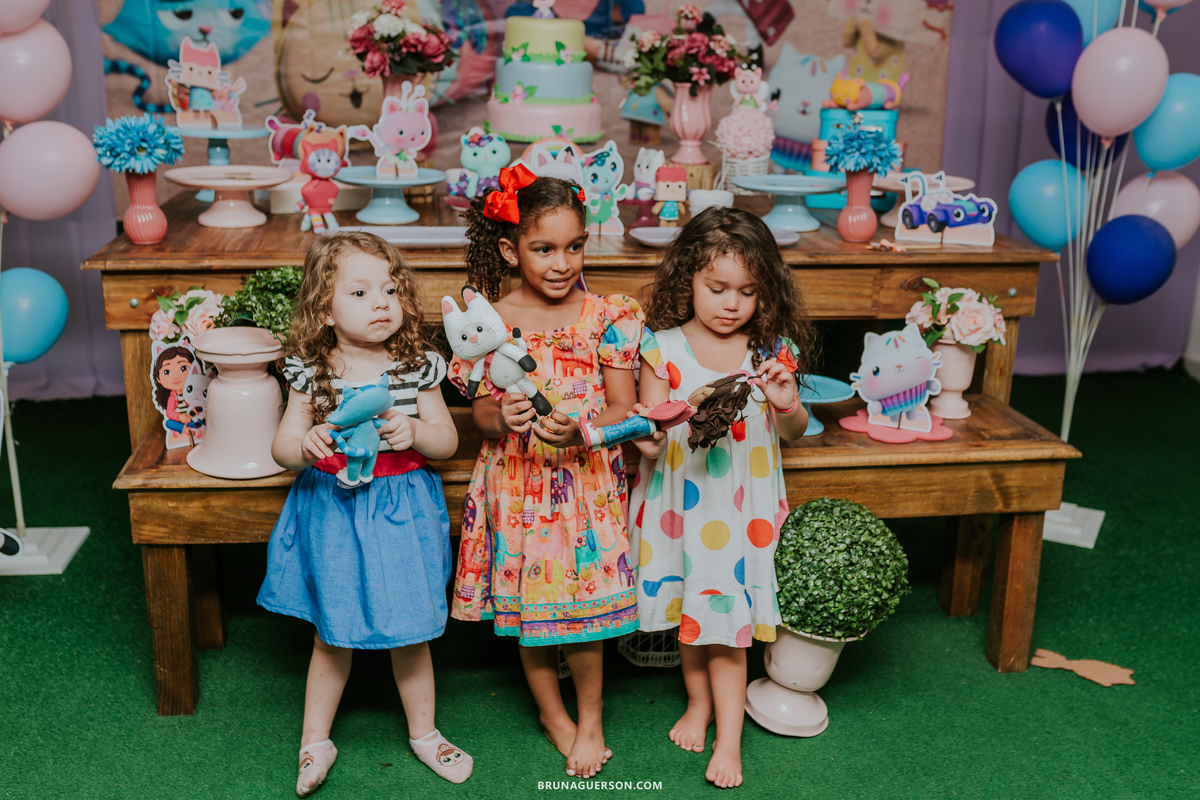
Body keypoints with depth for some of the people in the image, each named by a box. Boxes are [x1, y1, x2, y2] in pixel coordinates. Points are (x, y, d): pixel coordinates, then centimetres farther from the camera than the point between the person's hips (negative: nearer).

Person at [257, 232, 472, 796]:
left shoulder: (416, 366, -7)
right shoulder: (310, 372, -8)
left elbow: (448, 440, -2)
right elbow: (281, 448, -4)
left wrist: (415, 432, -23)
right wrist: (304, 444, -27)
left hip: (400, 511, 1)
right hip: (333, 512, 0)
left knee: (409, 632, 11)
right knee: (333, 635, 12)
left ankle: (423, 732, 34)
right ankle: (315, 741, 33)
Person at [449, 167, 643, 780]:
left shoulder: (605, 316, -5)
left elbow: (624, 408, -5)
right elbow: (481, 415, 0)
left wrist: (579, 431, -24)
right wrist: (502, 419, -23)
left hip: (587, 481, -1)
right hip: (517, 483, 1)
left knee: (586, 600, 2)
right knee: (527, 602, 11)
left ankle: (590, 717, 28)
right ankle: (551, 711, 36)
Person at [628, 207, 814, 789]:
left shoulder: (771, 350, -5)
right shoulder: (663, 348, -8)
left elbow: (793, 433, 5)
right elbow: (647, 431, -6)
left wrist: (787, 405, -17)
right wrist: (650, 432, -29)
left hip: (742, 504, -1)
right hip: (681, 498, 1)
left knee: (725, 612, 2)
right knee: (689, 606, 16)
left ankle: (729, 736, 15)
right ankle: (698, 701, 39)